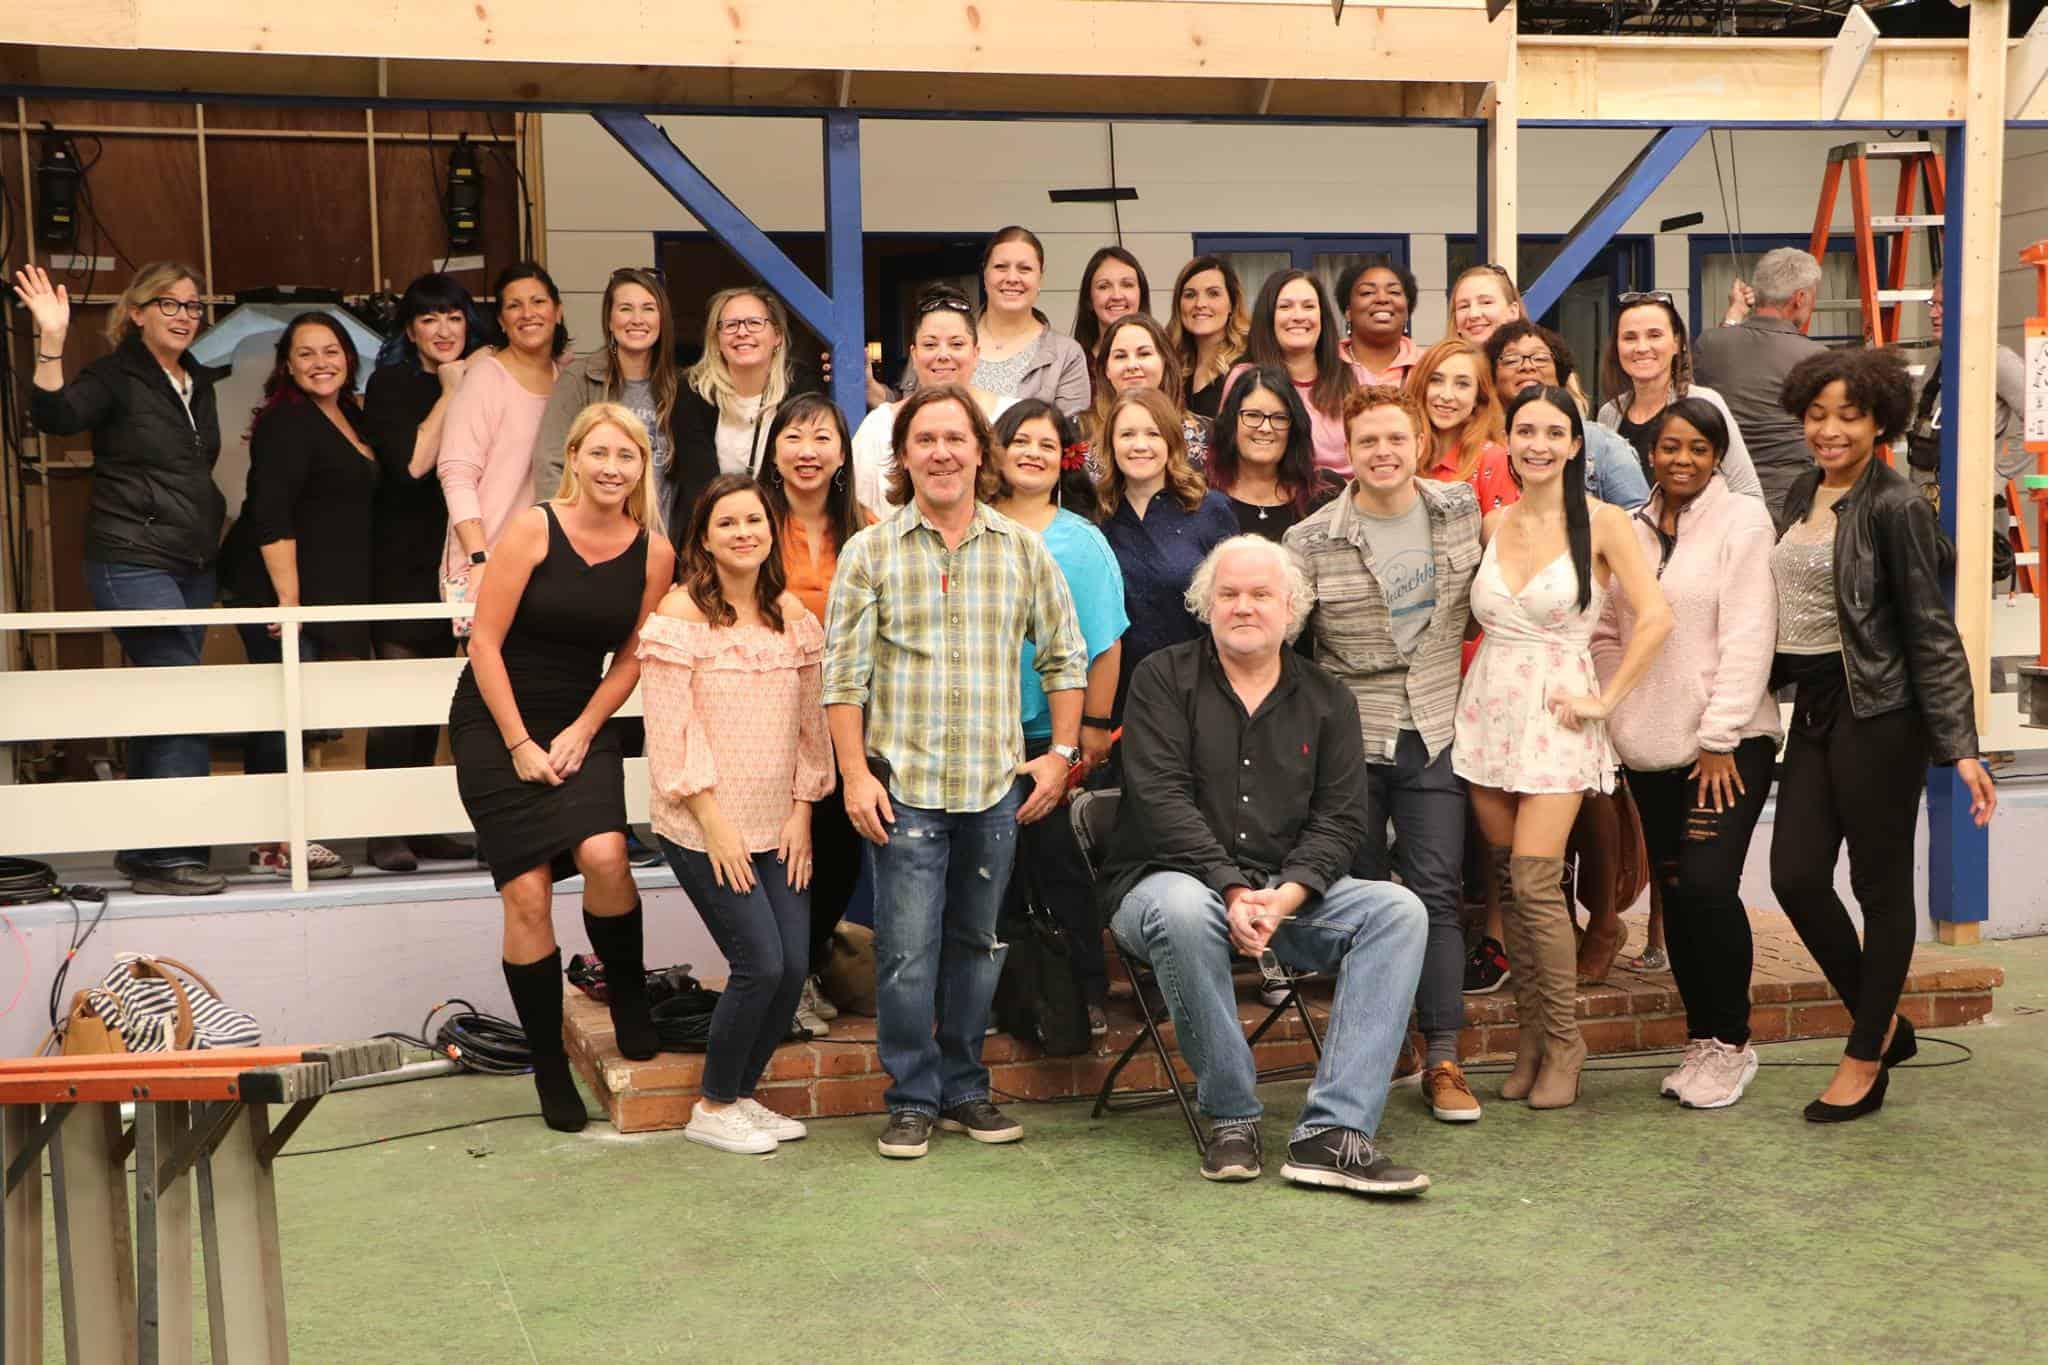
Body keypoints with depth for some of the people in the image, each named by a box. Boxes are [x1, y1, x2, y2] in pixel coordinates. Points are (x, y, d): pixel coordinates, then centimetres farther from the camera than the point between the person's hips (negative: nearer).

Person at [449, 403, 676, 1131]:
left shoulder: (654, 553, -1)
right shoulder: (532, 529, -11)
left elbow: (631, 658, 6)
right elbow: (484, 642, -11)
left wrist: (580, 733, -5)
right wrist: (520, 744, -12)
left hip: (579, 725, 2)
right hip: (494, 723, -2)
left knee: (605, 857, -23)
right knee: (527, 895, -6)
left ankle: (628, 1002, 3)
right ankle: (549, 1069, 7)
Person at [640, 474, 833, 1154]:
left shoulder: (793, 614, 9)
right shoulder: (680, 613, -8)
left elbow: (810, 723, 11)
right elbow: (671, 729, -11)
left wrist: (801, 811, 3)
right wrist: (714, 823, -14)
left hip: (779, 828, 6)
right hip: (704, 829, -6)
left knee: (795, 966, 1)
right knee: (761, 963, -10)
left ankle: (742, 1092, 22)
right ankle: (712, 1107, 10)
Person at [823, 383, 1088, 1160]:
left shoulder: (1024, 550, 6)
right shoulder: (869, 553, 0)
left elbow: (1064, 658, 12)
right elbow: (844, 675, -1)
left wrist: (1060, 754, 5)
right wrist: (855, 774, -7)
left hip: (998, 785, 2)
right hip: (903, 784, -2)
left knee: (977, 943, 11)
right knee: (907, 949, -2)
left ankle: (963, 1089, 25)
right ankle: (912, 1100, 12)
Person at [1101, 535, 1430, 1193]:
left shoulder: (1327, 698, 12)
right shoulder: (1164, 678, 2)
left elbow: (1339, 819, 4)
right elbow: (1162, 798, -10)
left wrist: (1286, 896, -16)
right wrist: (1233, 891, -22)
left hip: (1288, 893, 4)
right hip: (1167, 877, -3)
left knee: (1398, 910, -21)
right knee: (1183, 910, -38)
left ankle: (1332, 1131, -28)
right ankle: (1231, 1118, -21)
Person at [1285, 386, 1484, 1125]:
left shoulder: (1462, 509, 2)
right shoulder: (1311, 542, -7)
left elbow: (1485, 600, 18)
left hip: (1435, 736, 2)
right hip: (1350, 737, -1)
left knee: (1437, 894, -1)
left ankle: (1443, 1062, 5)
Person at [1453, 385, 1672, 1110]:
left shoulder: (1601, 522, -5)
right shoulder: (1492, 524, 8)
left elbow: (1655, 617, -12)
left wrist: (1606, 699, -12)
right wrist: (1492, 667, 9)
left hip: (1555, 714, -4)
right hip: (1488, 708, 5)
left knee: (1534, 880, -11)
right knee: (1511, 883, 6)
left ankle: (1563, 1043, 4)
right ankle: (1530, 1037, 17)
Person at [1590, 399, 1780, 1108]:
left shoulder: (1743, 520, -4)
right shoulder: (1630, 531, 12)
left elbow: (1747, 638, -10)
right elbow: (1607, 634, 17)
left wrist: (1720, 738, -14)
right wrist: (1617, 719, 6)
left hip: (1728, 743, -5)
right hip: (1651, 747, 5)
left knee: (1707, 884, -15)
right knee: (1674, 892, 7)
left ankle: (1729, 1042, 2)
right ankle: (1701, 1039, 20)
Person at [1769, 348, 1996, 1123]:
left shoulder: (1894, 506, -12)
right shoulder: (1803, 495, 9)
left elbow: (1931, 631, -13)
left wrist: (1960, 745, -16)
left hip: (1880, 712, -7)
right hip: (1815, 708, 7)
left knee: (1881, 884, 4)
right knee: (1796, 876, 5)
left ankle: (1866, 1061, 15)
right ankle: (1884, 1022, 25)